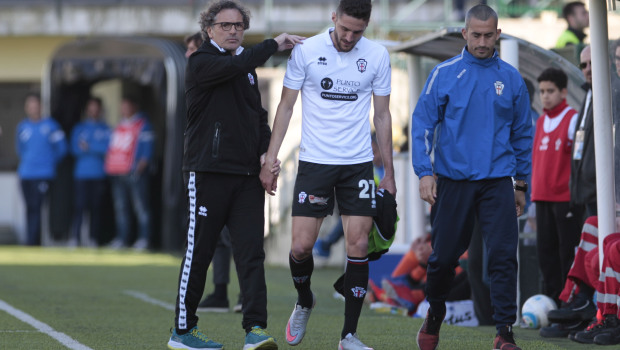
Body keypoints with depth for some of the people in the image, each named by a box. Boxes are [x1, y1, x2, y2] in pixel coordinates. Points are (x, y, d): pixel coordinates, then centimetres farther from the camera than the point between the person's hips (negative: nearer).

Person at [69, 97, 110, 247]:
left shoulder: (105, 129, 10)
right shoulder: (79, 128, 12)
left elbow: (107, 148, -2)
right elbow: (75, 149, 2)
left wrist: (89, 147, -9)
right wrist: (96, 150, -9)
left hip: (99, 174, 0)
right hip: (82, 173, 0)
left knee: (96, 206, -1)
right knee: (79, 205, -8)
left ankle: (94, 238, 3)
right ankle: (75, 237, -10)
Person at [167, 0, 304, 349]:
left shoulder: (248, 68, 19)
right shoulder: (201, 62, -3)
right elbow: (233, 66, -23)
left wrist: (266, 152, 5)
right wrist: (273, 45, -14)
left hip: (247, 175, 6)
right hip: (207, 172, -6)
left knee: (251, 252, -4)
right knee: (199, 251, 0)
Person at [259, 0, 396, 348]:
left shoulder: (378, 56, 2)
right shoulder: (306, 51, -3)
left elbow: (383, 115, 9)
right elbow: (286, 107, 4)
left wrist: (389, 173, 9)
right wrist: (270, 160, -1)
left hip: (359, 163, 1)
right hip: (314, 161, -1)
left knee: (359, 246, -6)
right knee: (302, 245, -6)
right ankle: (304, 301, 26)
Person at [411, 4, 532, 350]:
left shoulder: (511, 78, 7)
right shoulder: (444, 74, 1)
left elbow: (522, 133, 14)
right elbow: (423, 124, 0)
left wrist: (522, 183, 14)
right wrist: (425, 172, -9)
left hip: (497, 182, 1)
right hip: (453, 179, 0)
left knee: (504, 255, -10)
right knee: (444, 256, 7)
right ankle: (435, 316, 30)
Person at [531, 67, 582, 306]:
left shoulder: (573, 120, -5)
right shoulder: (540, 122, 15)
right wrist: (534, 190, 16)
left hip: (566, 197, -7)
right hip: (543, 197, 7)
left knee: (568, 251, -4)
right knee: (545, 250, 6)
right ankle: (551, 301, 12)